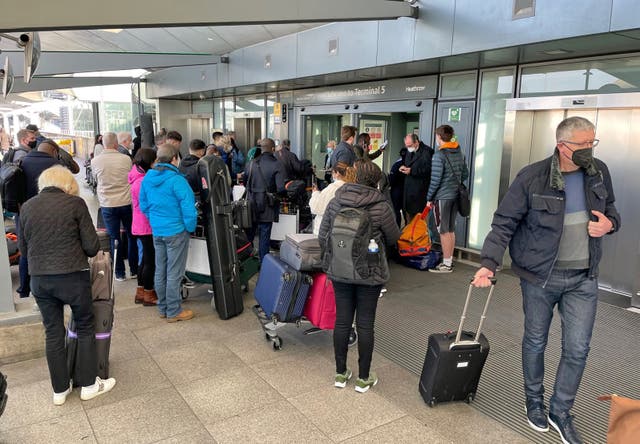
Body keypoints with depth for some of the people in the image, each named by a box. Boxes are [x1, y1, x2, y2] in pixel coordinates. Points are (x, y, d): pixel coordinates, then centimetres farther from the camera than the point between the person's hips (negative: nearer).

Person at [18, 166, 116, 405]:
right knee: (86, 329, 14)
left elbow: (23, 248, 13)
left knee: (53, 334, 15)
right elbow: (92, 246, -8)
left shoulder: (27, 207, 4)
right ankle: (88, 384, 22)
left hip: (39, 280, 4)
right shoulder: (75, 203, -8)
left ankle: (60, 390, 26)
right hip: (73, 277, -4)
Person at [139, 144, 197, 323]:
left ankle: (163, 308, 29)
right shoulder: (177, 180, -20)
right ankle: (173, 312, 13)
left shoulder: (147, 179, 2)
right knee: (174, 273, 3)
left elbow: (143, 205, 10)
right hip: (176, 231, -7)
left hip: (157, 232, 7)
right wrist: (190, 227, -7)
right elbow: (188, 208, -22)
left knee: (160, 271, 16)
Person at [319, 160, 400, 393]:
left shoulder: (335, 202, -3)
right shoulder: (381, 207, -13)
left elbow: (322, 237, 1)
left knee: (342, 321, 13)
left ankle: (341, 373, 26)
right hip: (370, 275, -3)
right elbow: (393, 238, -1)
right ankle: (364, 378, 20)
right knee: (365, 324, 7)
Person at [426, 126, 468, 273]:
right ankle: (449, 260, 23)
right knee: (451, 229, 14)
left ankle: (446, 264, 4)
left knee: (444, 231, -1)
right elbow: (465, 174, 13)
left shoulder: (439, 155, -15)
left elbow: (435, 180, -16)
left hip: (442, 197, -8)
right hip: (455, 195, 8)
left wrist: (429, 197, -6)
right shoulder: (459, 153, 9)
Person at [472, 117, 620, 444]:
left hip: (583, 277, 4)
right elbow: (504, 223, -13)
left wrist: (609, 223, -7)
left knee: (577, 348, 7)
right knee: (535, 341, 13)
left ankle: (560, 412, 27)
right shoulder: (532, 178, -15)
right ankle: (534, 401, 37)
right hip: (540, 275, -3)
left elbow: (610, 209, 17)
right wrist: (488, 263, -24)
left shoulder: (599, 172, 0)